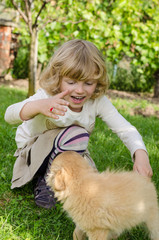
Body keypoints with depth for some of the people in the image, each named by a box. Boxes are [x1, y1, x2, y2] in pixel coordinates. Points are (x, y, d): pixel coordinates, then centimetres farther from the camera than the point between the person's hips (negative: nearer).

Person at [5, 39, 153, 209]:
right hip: (33, 149, -4)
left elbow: (126, 129, -21)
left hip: (71, 154, 5)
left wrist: (140, 154, -42)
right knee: (78, 134, -32)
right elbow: (10, 115, -43)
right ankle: (46, 181, -13)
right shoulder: (48, 97, -29)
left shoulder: (98, 101, -19)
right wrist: (38, 106, -66)